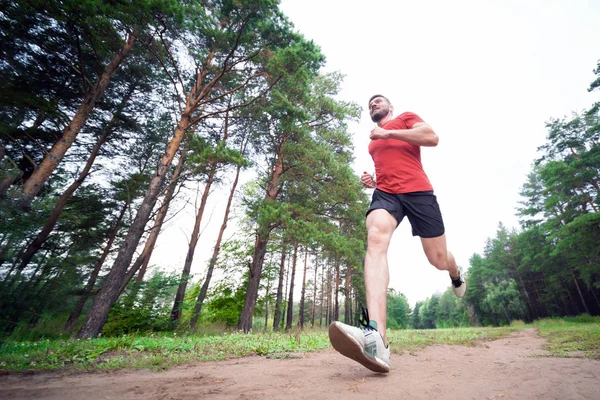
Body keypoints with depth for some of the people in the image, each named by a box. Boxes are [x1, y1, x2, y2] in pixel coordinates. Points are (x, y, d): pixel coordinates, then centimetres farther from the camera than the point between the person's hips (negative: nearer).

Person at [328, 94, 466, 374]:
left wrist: (388, 132, -5)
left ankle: (456, 276, 48)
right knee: (375, 239, -31)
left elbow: (432, 137, -3)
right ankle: (376, 337, -47)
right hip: (385, 194, 3)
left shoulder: (406, 118, 16)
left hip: (417, 191, -2)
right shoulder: (373, 142, 30)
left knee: (439, 259, 5)